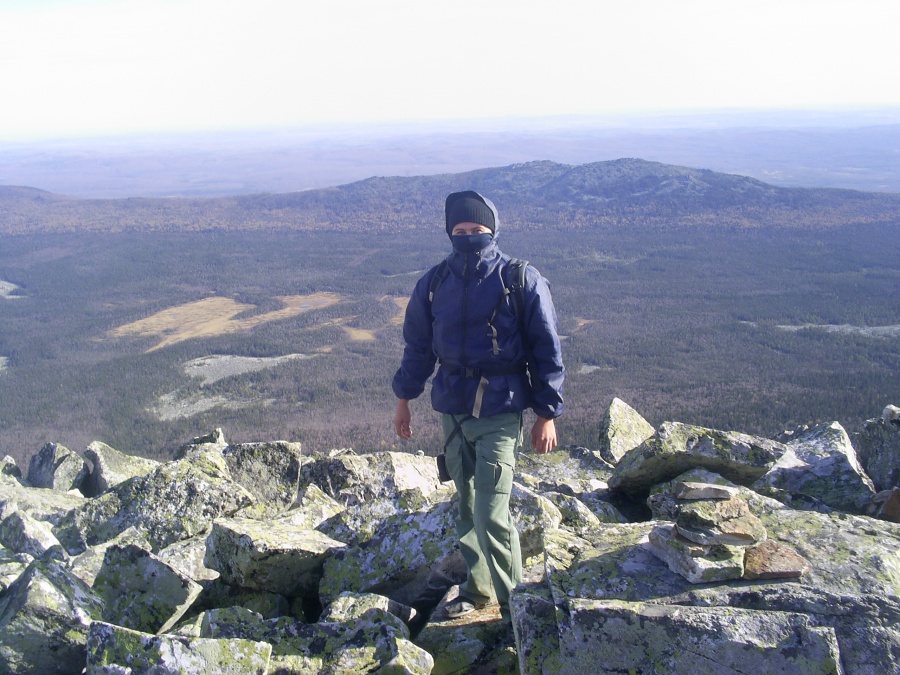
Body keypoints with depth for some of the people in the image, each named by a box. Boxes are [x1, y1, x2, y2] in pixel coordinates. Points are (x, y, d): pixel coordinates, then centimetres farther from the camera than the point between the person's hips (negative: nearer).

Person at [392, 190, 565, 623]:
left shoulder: (522, 281, -7)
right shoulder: (434, 283, 5)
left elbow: (547, 351, -3)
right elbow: (418, 344, 16)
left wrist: (546, 414, -4)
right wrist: (404, 399, 18)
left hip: (500, 413, -4)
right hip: (452, 409, 5)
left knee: (493, 514, -10)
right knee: (467, 506, 14)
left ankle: (514, 603, 6)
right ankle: (478, 588, 31)